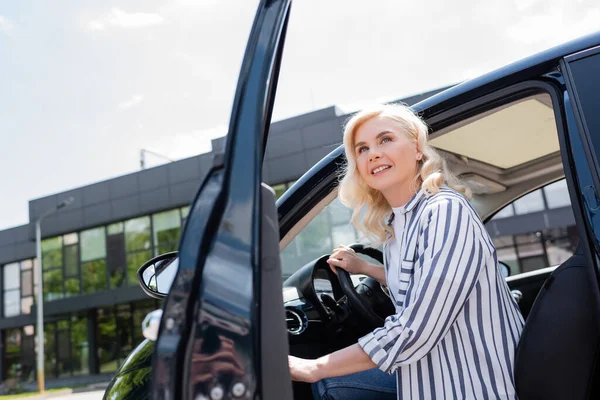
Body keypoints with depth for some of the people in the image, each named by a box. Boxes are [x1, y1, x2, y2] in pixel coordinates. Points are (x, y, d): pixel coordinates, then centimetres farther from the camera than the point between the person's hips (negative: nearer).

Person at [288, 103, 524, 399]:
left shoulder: (447, 211, -22)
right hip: (436, 374, 8)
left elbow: (416, 331, -28)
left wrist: (314, 368, -22)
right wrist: (363, 268, 16)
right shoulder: (397, 222, 4)